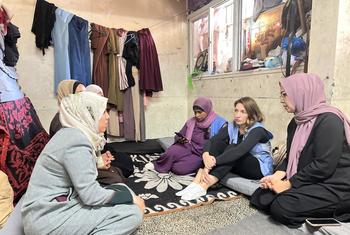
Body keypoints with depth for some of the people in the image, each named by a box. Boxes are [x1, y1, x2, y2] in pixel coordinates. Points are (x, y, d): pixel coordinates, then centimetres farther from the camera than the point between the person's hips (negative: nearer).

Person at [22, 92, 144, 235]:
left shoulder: (73, 133, 7)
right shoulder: (77, 140, -21)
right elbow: (91, 196, -23)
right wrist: (130, 197, -12)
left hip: (57, 206, 10)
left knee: (121, 189, 6)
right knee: (133, 213, -15)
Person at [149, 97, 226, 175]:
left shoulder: (219, 123, -6)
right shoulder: (191, 122, 6)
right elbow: (178, 136, 14)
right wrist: (180, 139, -9)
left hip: (201, 155, -3)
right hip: (187, 147, 3)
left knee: (179, 168, -25)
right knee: (171, 153, -30)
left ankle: (157, 166, 2)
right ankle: (159, 164, 0)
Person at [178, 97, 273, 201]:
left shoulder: (257, 130, -20)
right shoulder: (232, 126, -4)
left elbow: (240, 150, -37)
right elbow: (211, 141, -16)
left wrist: (214, 161, -45)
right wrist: (206, 155, -38)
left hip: (260, 168, -5)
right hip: (238, 166, 5)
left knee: (233, 148, -31)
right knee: (218, 142, -17)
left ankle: (203, 186, -39)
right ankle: (197, 182, -28)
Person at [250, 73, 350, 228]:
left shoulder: (328, 120, -18)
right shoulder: (295, 122, 10)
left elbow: (324, 166, -24)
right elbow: (291, 157, 11)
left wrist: (288, 184, -18)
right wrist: (277, 176, -8)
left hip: (333, 186, -8)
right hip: (307, 181, 8)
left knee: (282, 207, -26)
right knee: (259, 197, -3)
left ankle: (332, 211, -2)